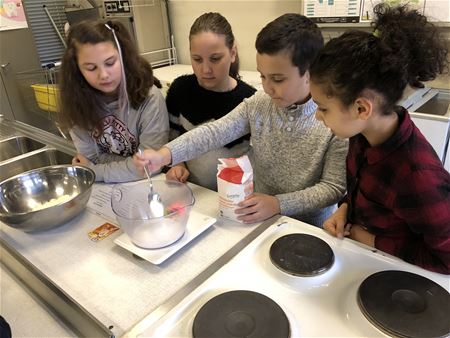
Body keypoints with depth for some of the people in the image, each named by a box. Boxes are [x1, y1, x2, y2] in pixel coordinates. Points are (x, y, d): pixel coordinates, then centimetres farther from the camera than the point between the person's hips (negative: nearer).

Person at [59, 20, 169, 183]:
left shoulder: (149, 97, -20)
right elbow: (90, 158, -5)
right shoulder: (77, 102, -9)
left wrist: (94, 171, -13)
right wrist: (132, 164, -16)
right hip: (103, 188, 2)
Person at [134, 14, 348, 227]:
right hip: (260, 219, 1)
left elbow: (334, 187, -14)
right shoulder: (258, 104, -5)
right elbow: (215, 132, -13)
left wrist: (278, 204, -25)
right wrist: (165, 155, -27)